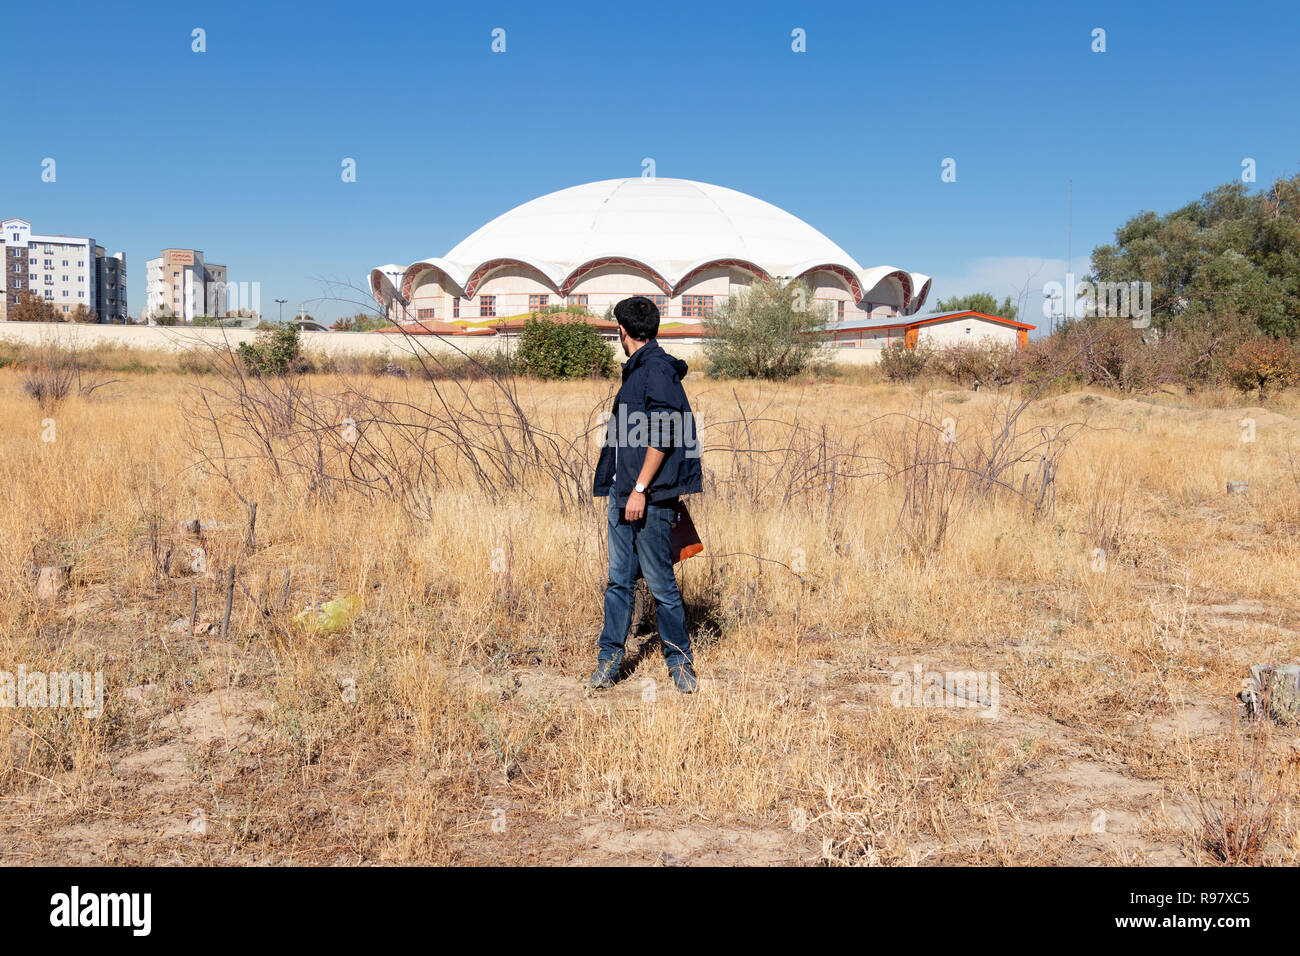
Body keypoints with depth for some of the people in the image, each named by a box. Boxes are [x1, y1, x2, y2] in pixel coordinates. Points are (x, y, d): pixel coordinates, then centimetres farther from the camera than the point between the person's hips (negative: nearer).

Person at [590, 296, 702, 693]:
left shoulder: (658, 369, -11)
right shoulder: (635, 370, 17)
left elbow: (663, 436, -18)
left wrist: (640, 489, -19)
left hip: (651, 497, -9)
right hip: (623, 493, 9)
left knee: (660, 582, -1)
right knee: (619, 580, 11)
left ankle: (679, 661, 13)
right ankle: (608, 659, 17)